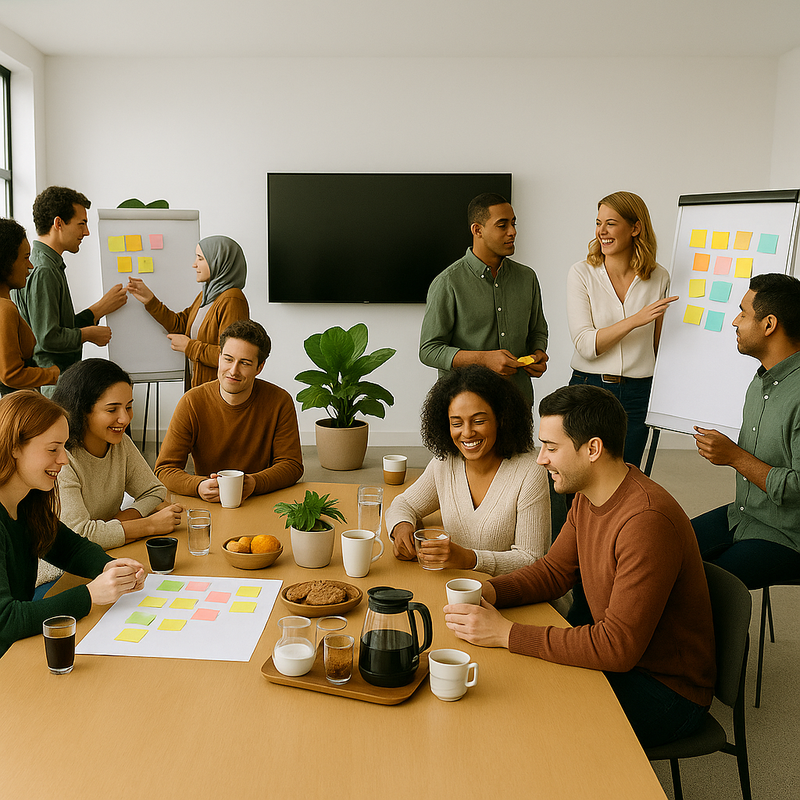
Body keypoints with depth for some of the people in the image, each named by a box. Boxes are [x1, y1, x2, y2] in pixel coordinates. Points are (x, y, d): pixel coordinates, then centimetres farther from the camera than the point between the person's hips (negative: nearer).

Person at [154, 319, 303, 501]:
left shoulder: (279, 402, -8)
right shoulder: (192, 402, -8)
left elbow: (292, 465, -6)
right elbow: (165, 469, -8)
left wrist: (254, 484, -25)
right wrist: (199, 486, -29)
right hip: (207, 507, 1)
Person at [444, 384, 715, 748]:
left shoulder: (647, 520, -32)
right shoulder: (588, 496, -1)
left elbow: (618, 647, -32)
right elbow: (553, 570, 9)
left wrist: (507, 633, -30)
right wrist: (489, 591, -11)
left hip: (669, 688, -8)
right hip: (619, 656, 8)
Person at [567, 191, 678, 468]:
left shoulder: (659, 278, 2)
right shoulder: (582, 273, -4)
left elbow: (660, 344, 12)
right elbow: (585, 345, -13)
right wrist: (636, 319, -23)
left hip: (638, 393, 1)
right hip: (589, 387, -1)